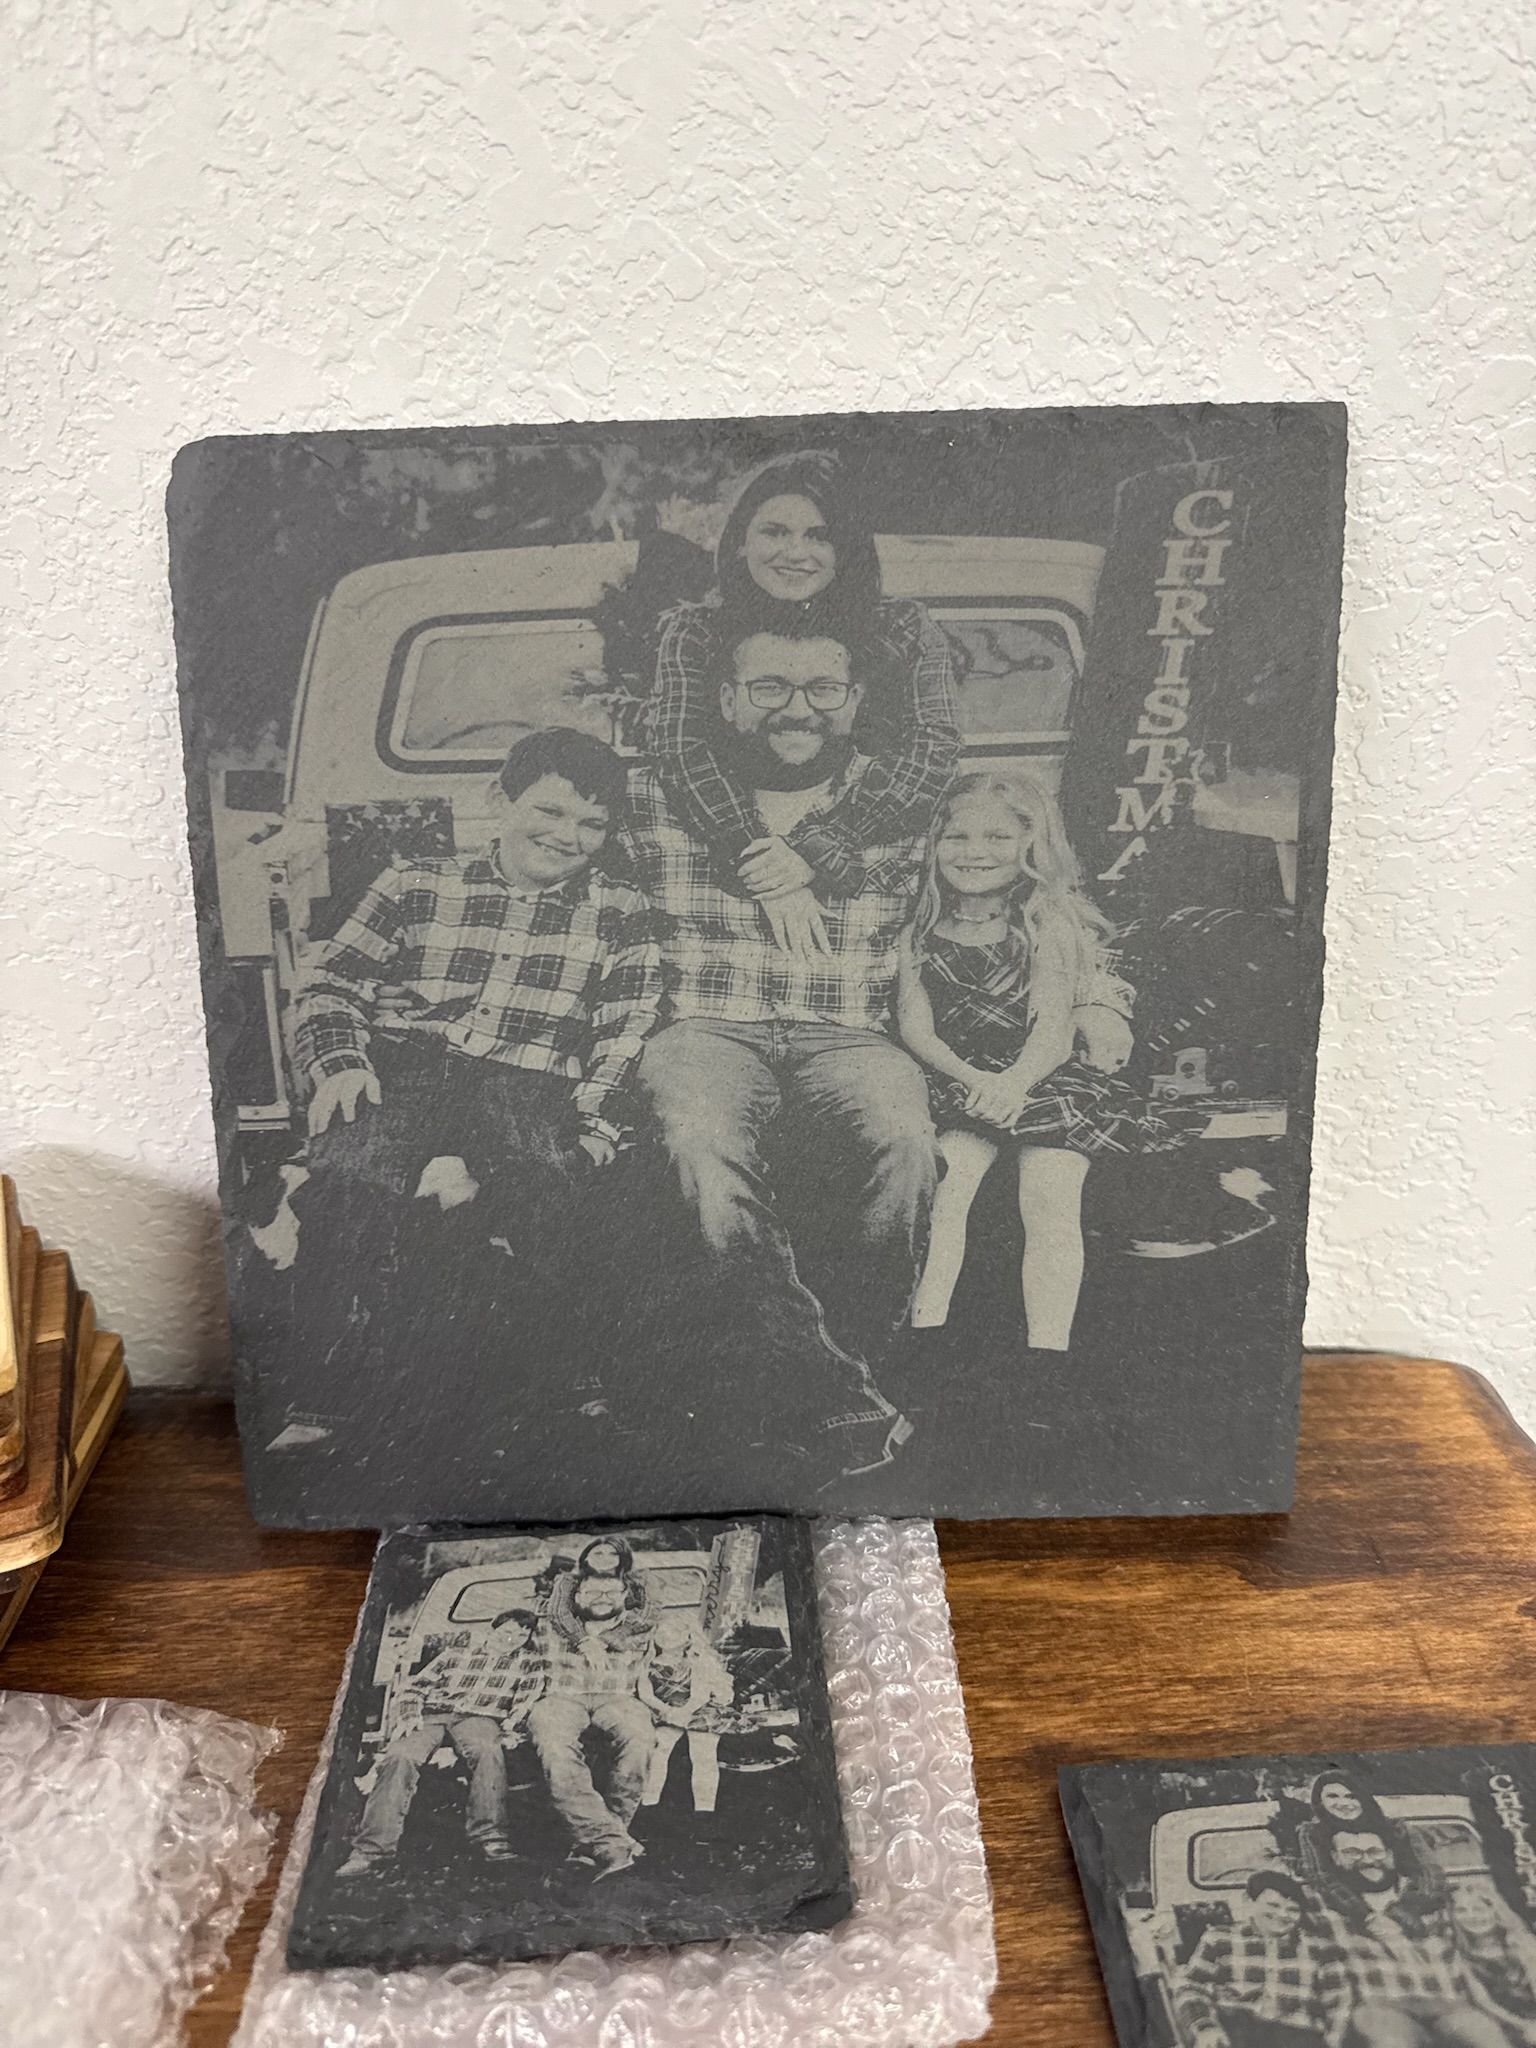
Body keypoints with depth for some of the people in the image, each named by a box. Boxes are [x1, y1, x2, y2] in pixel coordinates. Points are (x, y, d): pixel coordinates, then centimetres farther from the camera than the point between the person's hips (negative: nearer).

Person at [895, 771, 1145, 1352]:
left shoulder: (1048, 927, -1)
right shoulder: (920, 935, 7)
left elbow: (1052, 1028, -11)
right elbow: (914, 1026, -2)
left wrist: (1014, 1081, -31)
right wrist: (972, 1078, -20)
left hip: (1041, 1079, -2)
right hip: (959, 1084, 2)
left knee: (1050, 1200, -20)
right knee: (942, 1187, -20)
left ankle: (1048, 1344, -17)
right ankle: (925, 1324, -17)